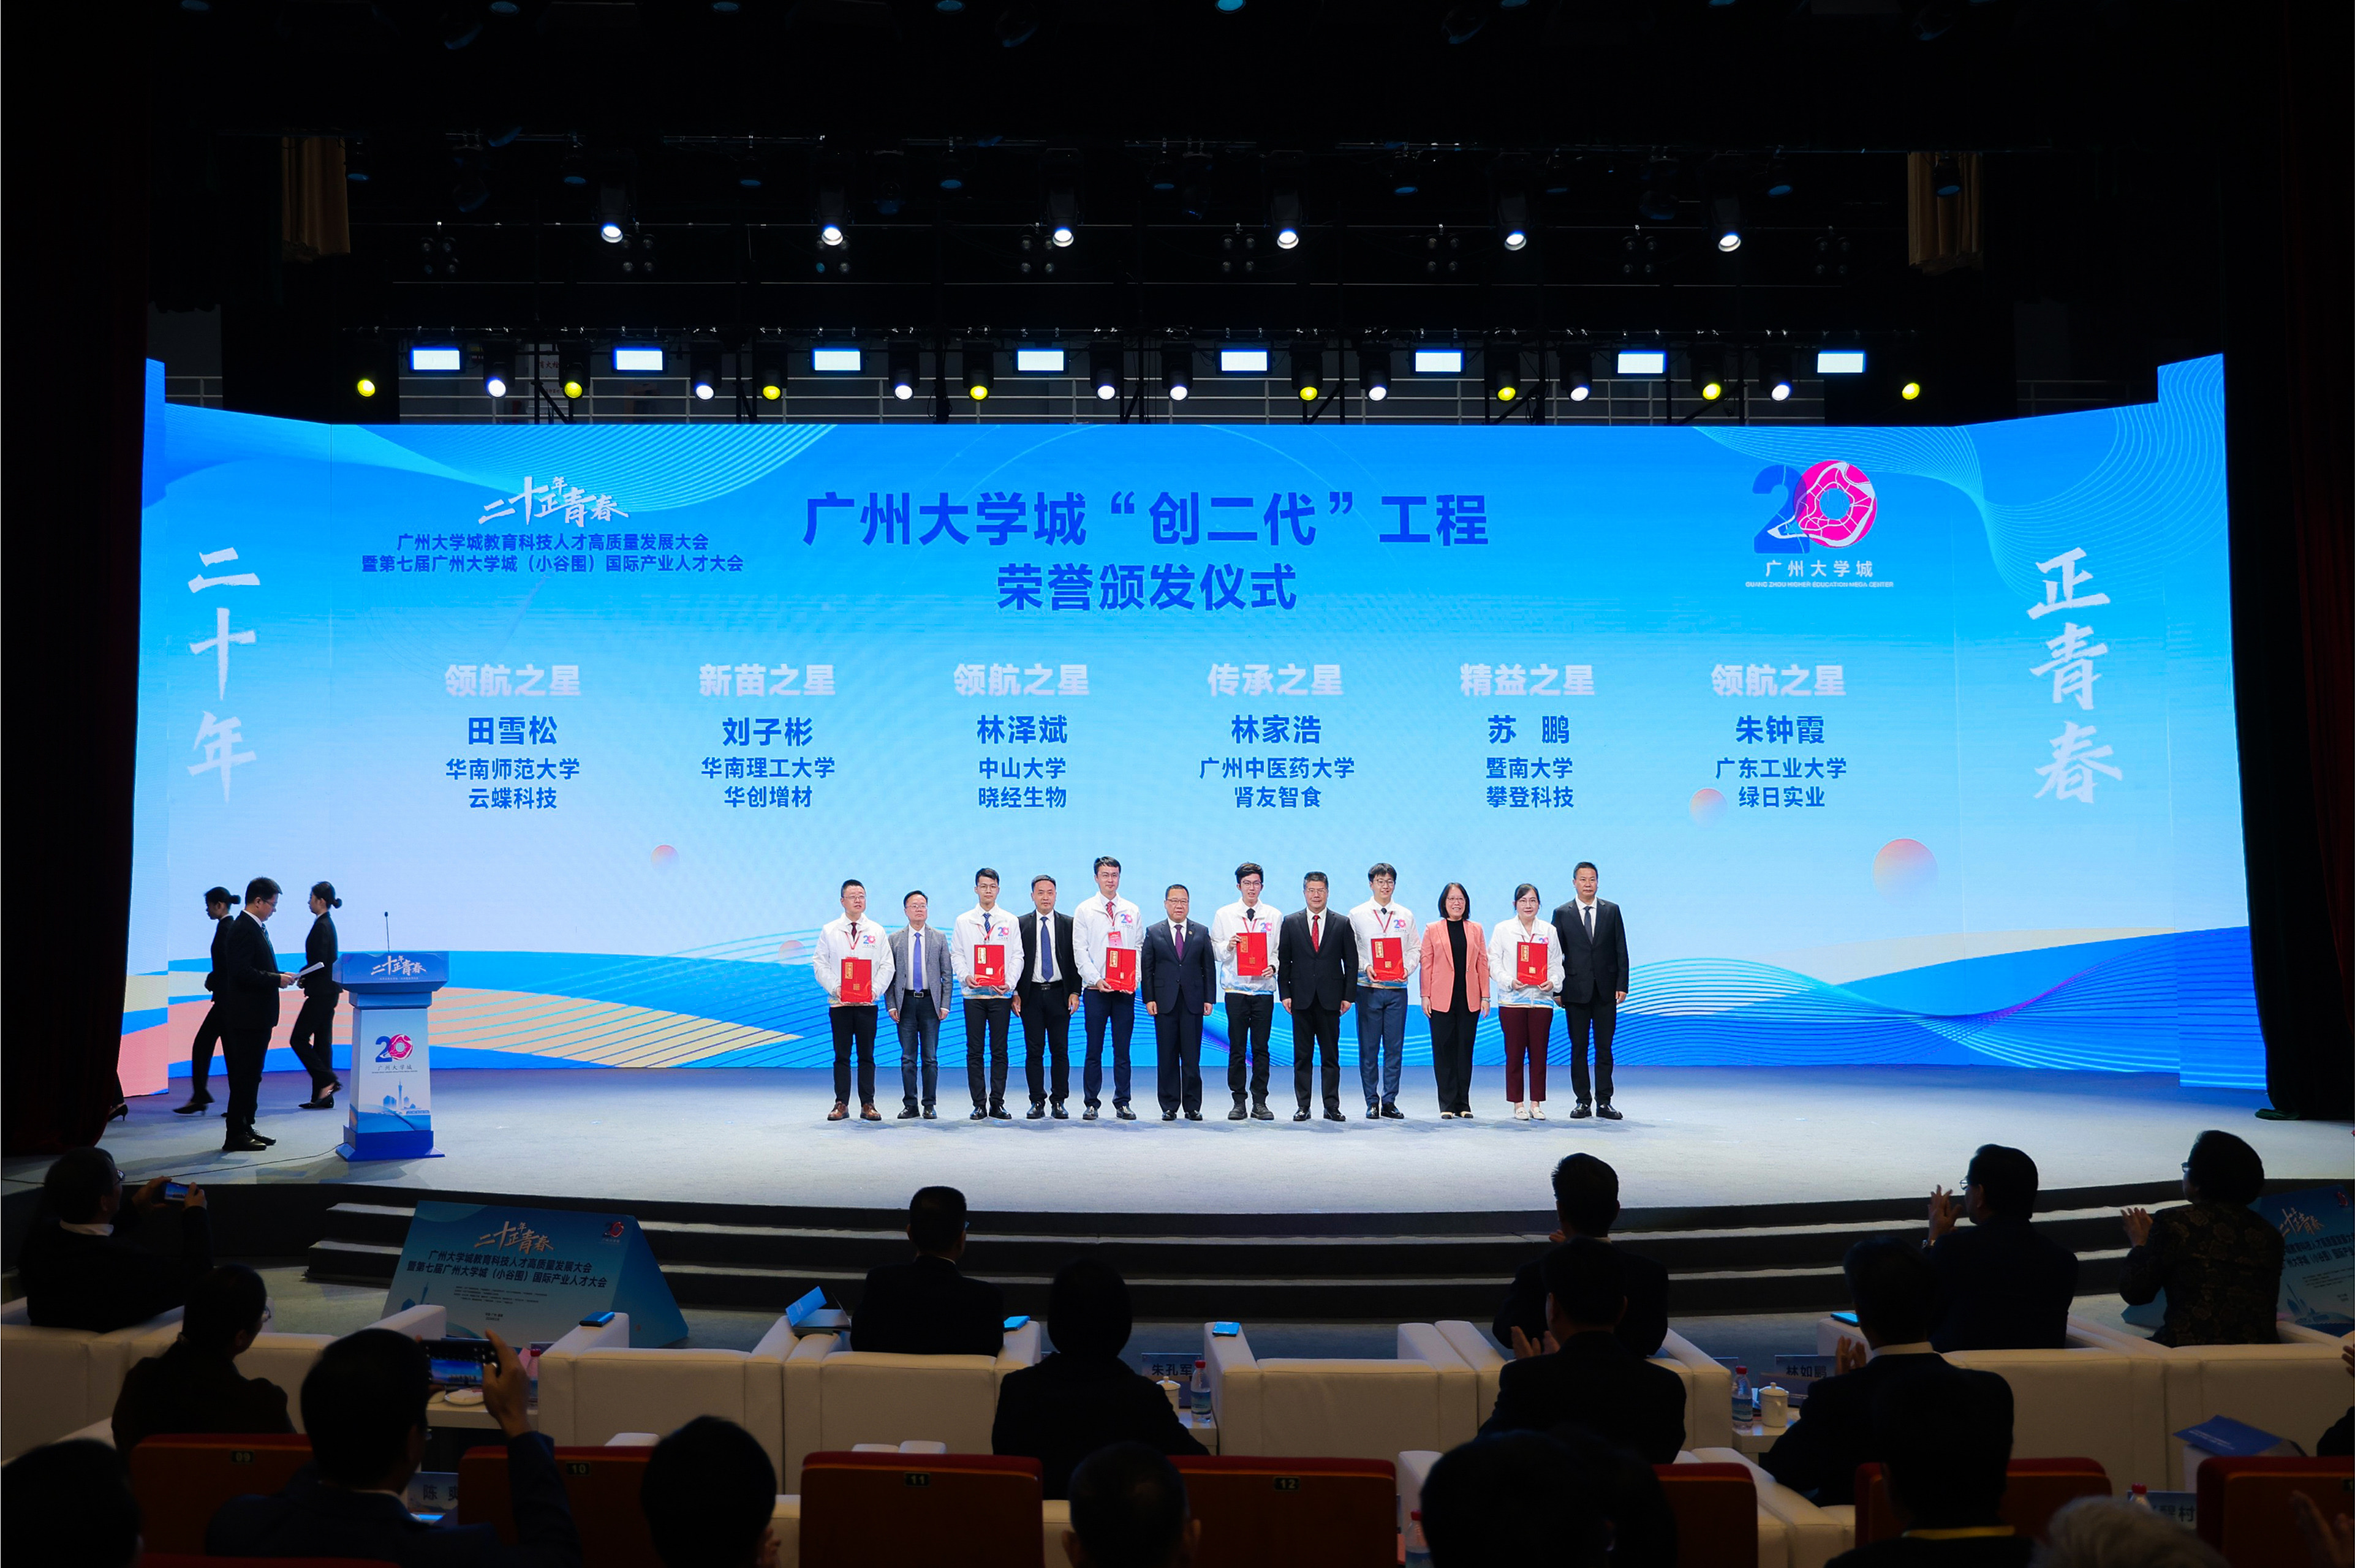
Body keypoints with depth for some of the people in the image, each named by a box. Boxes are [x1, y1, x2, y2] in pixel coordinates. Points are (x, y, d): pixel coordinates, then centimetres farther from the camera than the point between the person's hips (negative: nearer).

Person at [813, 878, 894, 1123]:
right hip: (839, 1002, 0)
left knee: (867, 1055, 3)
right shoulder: (829, 931, 7)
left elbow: (887, 965, 6)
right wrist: (835, 988, -10)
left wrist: (875, 990, -9)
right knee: (842, 1056, 2)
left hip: (867, 1003, 1)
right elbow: (821, 965, 5)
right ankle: (841, 1104, 8)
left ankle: (868, 1105, 8)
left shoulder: (877, 931, 9)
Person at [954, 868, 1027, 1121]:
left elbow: (1017, 956, 6)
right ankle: (979, 1104, 7)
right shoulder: (963, 921, 9)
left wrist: (1010, 983, -8)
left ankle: (998, 1103, 7)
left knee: (1000, 1050, 1)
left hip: (1001, 995, 0)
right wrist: (965, 976, -10)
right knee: (974, 1051, 1)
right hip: (973, 994, 0)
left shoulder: (1010, 921, 8)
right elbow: (956, 954, 8)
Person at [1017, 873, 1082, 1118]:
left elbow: (1076, 960, 6)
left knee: (1060, 1050, 1)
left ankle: (1060, 1102, 7)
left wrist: (1075, 992, -2)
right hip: (1031, 995, 0)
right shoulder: (1021, 924, 6)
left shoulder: (1068, 924, 7)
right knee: (1033, 1051, 1)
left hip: (1059, 994, 0)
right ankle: (1037, 1102, 8)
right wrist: (1015, 994, -3)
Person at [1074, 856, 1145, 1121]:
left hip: (1126, 989, 2)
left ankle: (1122, 1103, 10)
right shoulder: (1085, 911, 5)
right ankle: (1092, 1104, 7)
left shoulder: (1131, 911, 11)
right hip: (1096, 989, -2)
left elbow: (1140, 948, 10)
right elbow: (1080, 950, 0)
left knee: (1123, 1049, 4)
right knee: (1094, 1049, 0)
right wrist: (1095, 980, -11)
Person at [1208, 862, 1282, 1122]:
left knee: (1261, 1048, 2)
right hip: (1236, 988, 0)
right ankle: (1239, 1102, 7)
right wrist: (1228, 946, -11)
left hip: (1264, 987, 0)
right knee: (1237, 1049, 0)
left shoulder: (1274, 915, 8)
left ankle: (1260, 1102, 8)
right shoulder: (1224, 914, 7)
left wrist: (1274, 967, -10)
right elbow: (1215, 951, 8)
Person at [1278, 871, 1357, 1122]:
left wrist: (1348, 996, -1)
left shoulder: (1342, 924, 5)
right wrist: (1285, 993, -1)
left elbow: (1351, 962, 5)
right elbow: (1283, 961, 6)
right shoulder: (1291, 923, 6)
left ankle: (1332, 1106, 9)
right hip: (1301, 998, 0)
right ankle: (1303, 1106, 9)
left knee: (1331, 1055, 3)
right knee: (1302, 1056, 4)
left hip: (1330, 999, 0)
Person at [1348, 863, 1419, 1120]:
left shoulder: (1406, 916, 12)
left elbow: (1416, 949, 12)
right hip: (1369, 988, -2)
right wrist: (1365, 967, -13)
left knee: (1395, 1047, 2)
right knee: (1368, 1048, 0)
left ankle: (1389, 1102, 9)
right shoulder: (1357, 915, 5)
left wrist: (1407, 968, -6)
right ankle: (1372, 1103, 8)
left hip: (1397, 988, 2)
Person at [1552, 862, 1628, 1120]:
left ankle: (1604, 1102, 6)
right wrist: (1557, 990, -2)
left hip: (1606, 991, 1)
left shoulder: (1611, 911, 6)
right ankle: (1583, 1101, 10)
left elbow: (1621, 951, 5)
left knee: (1604, 1048, 2)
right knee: (1579, 1048, 3)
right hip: (1576, 991, 0)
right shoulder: (1562, 914, 3)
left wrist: (1622, 985, -2)